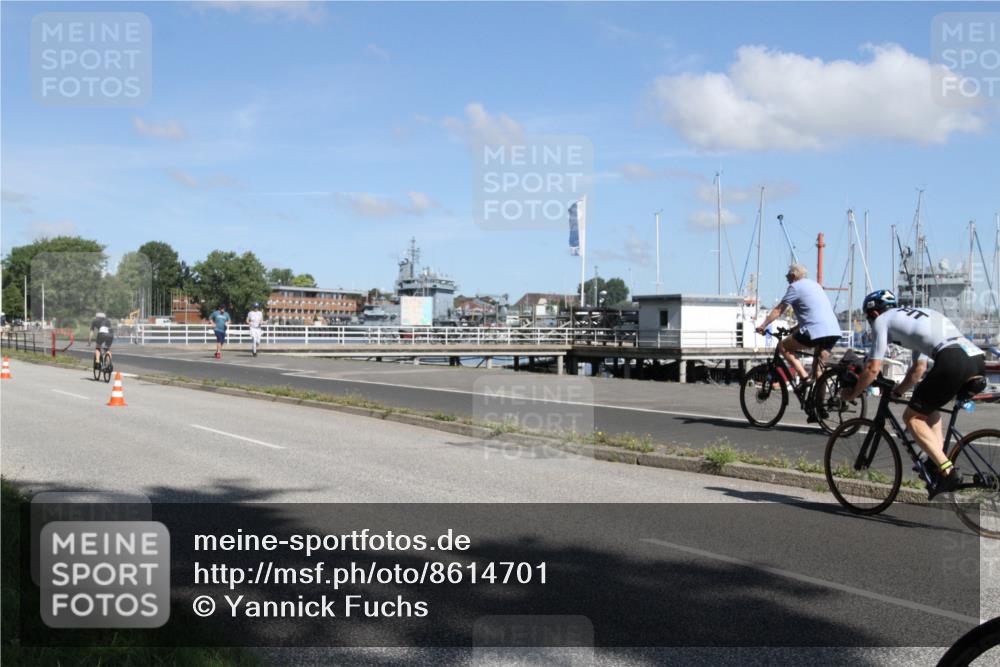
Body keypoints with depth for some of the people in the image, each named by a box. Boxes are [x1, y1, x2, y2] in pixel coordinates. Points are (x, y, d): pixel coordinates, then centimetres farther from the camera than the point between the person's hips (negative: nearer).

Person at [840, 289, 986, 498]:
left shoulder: (882, 320, 13)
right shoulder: (917, 314, 36)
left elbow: (873, 369, 9)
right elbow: (919, 368, 41)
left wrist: (852, 393, 24)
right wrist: (898, 391, 53)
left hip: (953, 361, -8)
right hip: (978, 358, 8)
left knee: (912, 417, 5)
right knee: (929, 409, 28)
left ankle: (948, 471, -6)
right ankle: (938, 460, 17)